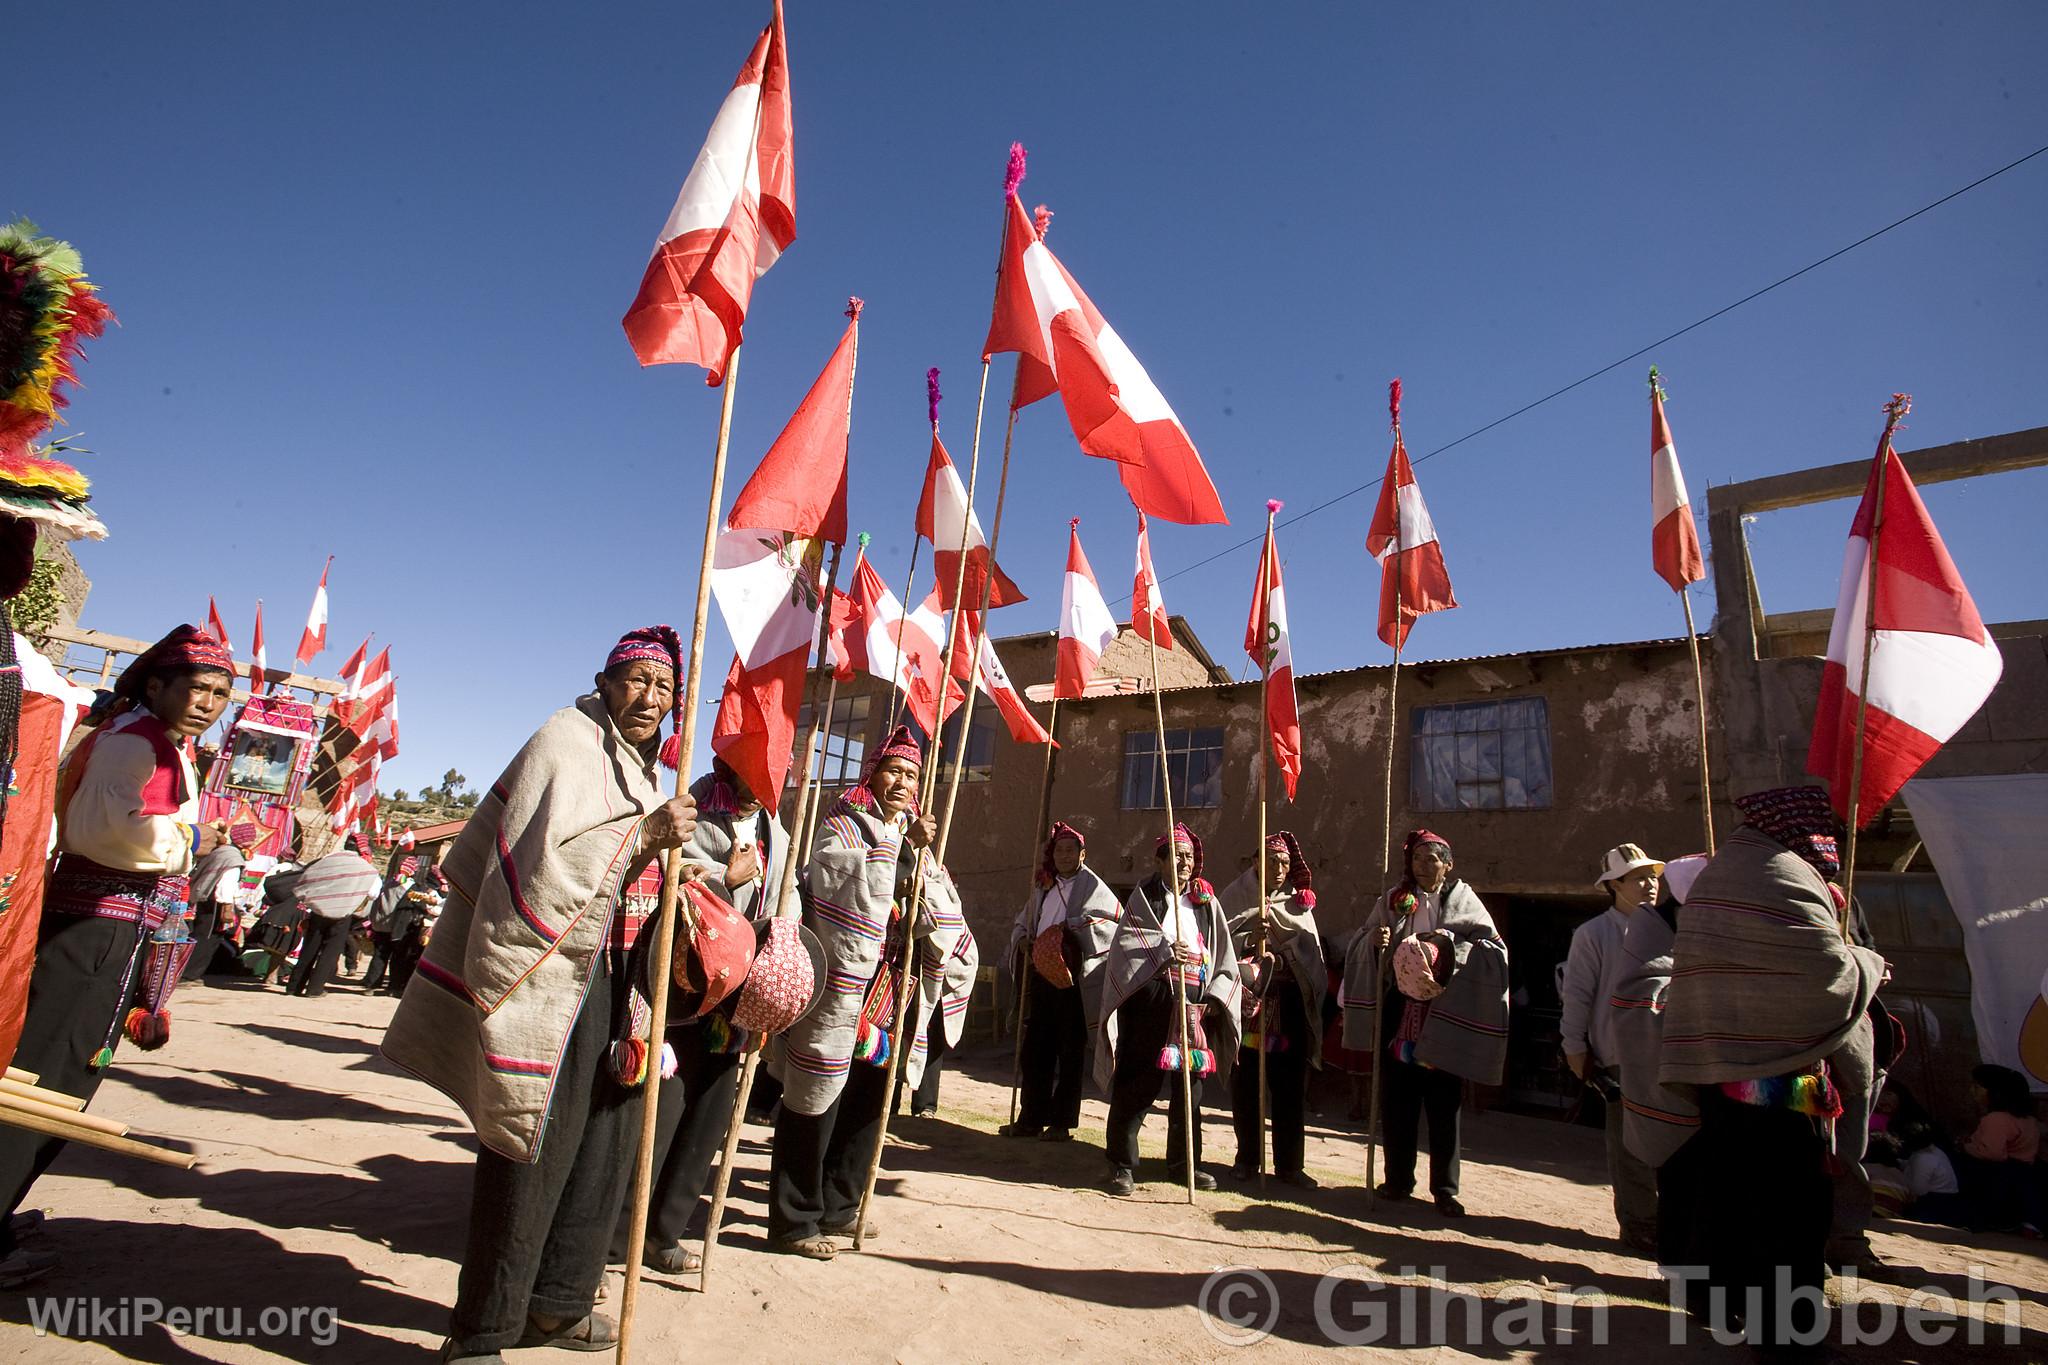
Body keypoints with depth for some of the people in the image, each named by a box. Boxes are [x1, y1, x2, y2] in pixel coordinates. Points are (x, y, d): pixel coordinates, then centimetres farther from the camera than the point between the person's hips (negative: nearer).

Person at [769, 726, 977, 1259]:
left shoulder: (913, 836, 15)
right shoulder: (843, 826, -3)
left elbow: (944, 911, 5)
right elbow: (847, 887, -22)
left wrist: (922, 856, -10)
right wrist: (894, 840, -21)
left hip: (891, 993, 7)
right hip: (840, 989, -7)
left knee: (867, 1104, 15)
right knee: (816, 1101, 1)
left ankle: (837, 1207, 30)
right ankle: (794, 1220, 14)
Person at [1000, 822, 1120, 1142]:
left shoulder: (1091, 886, -2)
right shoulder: (1043, 886, 15)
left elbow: (1115, 920, -13)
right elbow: (1023, 921, 23)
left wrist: (1073, 929, -18)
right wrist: (1023, 940, 1)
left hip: (1073, 978, -5)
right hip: (1041, 975, 6)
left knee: (1070, 1051, 2)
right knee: (1034, 1049, 8)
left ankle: (1061, 1121, 11)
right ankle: (1032, 1118, 18)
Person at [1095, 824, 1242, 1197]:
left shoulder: (1205, 901, 14)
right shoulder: (1145, 894, 4)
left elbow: (1225, 956, 12)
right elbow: (1126, 940, -7)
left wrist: (1215, 996, -2)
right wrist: (1163, 952, -24)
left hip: (1193, 1005, 4)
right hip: (1150, 1000, -4)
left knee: (1190, 1083, 10)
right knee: (1137, 1083, -3)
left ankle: (1184, 1163, 25)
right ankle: (1122, 1166, 8)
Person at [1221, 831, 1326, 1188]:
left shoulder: (1298, 902, 11)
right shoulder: (1237, 896, 3)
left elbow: (1308, 950, 4)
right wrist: (1248, 940, -22)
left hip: (1288, 1005, 2)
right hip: (1247, 999, -2)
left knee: (1290, 1088, 5)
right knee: (1245, 1084, 5)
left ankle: (1289, 1164, 16)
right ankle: (1248, 1158, 21)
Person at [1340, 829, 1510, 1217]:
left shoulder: (1462, 900, 2)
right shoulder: (1394, 900, 8)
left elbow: (1495, 949, -6)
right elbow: (1361, 946, 7)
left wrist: (1451, 943, -19)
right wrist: (1374, 940, -14)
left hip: (1444, 1016, -2)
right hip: (1399, 1013, 2)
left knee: (1443, 1104, 4)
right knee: (1398, 1101, 8)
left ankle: (1445, 1188, 16)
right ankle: (1398, 1179, 20)